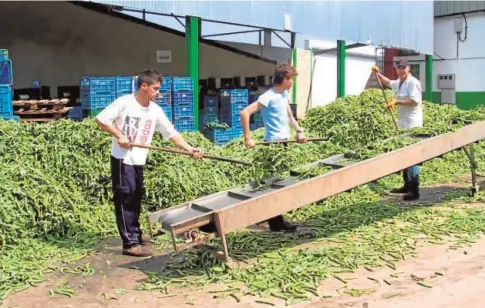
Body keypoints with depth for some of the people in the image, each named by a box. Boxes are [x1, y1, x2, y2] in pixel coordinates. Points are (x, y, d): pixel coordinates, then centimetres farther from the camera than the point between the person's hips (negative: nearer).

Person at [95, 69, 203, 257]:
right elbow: (101, 119, -11)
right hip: (122, 159, -6)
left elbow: (171, 133, 1)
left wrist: (189, 149, -10)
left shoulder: (155, 110, 4)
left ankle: (135, 234, 33)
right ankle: (130, 243, -4)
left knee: (136, 198, 17)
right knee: (125, 198, -6)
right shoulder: (124, 102, -12)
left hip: (139, 161, 6)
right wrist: (119, 135, -20)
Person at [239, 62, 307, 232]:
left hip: (284, 142, 9)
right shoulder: (269, 97, -17)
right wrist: (247, 138, -24)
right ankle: (275, 222, 5)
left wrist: (299, 130, 5)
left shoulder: (285, 95, 10)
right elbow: (244, 113, -23)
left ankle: (276, 219, 25)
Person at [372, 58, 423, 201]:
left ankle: (414, 190, -9)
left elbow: (415, 101, -25)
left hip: (412, 124, -10)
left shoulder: (413, 82, -14)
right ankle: (407, 185, 26)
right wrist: (378, 73, 27)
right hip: (403, 123, 10)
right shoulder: (399, 82, 14)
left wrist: (396, 101, -22)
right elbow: (388, 83, 36)